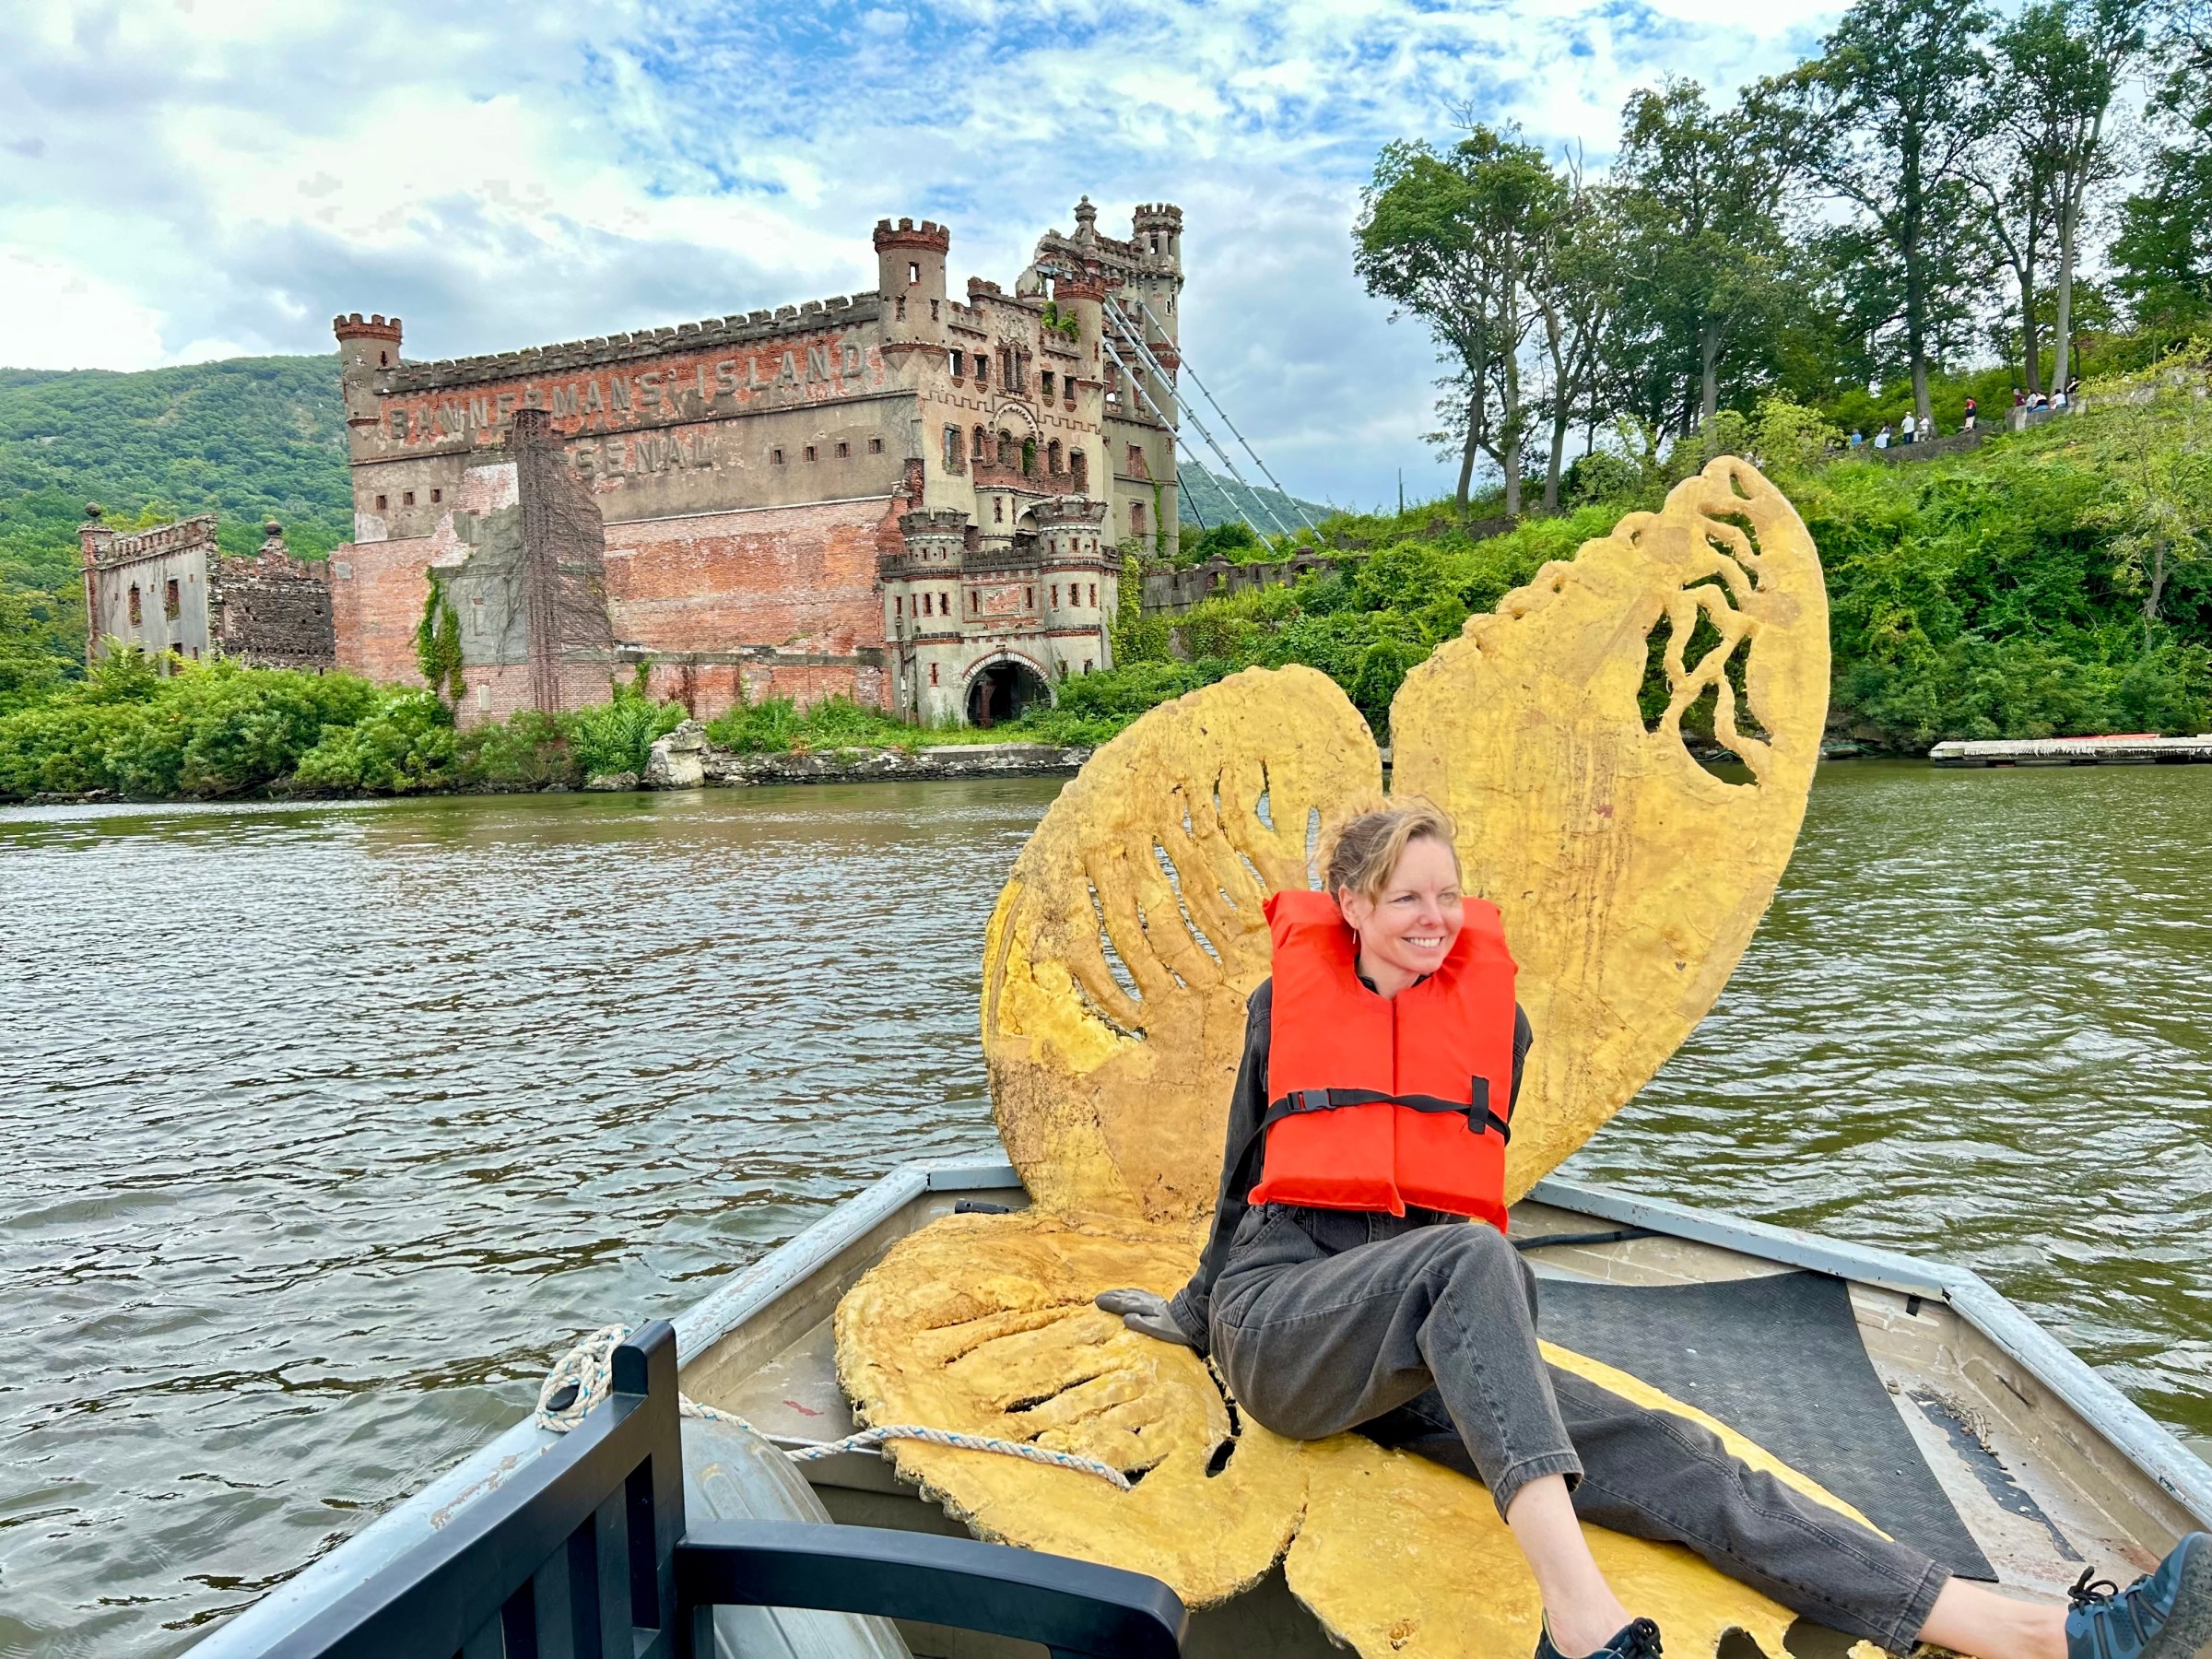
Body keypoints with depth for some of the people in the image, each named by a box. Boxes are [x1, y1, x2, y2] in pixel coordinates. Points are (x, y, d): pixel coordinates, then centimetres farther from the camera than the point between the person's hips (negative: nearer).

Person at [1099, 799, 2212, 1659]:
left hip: (1430, 1356, 3)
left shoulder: (1492, 1013, 13)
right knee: (1467, 1255, -37)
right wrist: (1197, 1309, 28)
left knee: (1662, 1454, -18)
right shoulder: (1286, 1005, 7)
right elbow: (1243, 1181, 18)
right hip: (1281, 1324, -3)